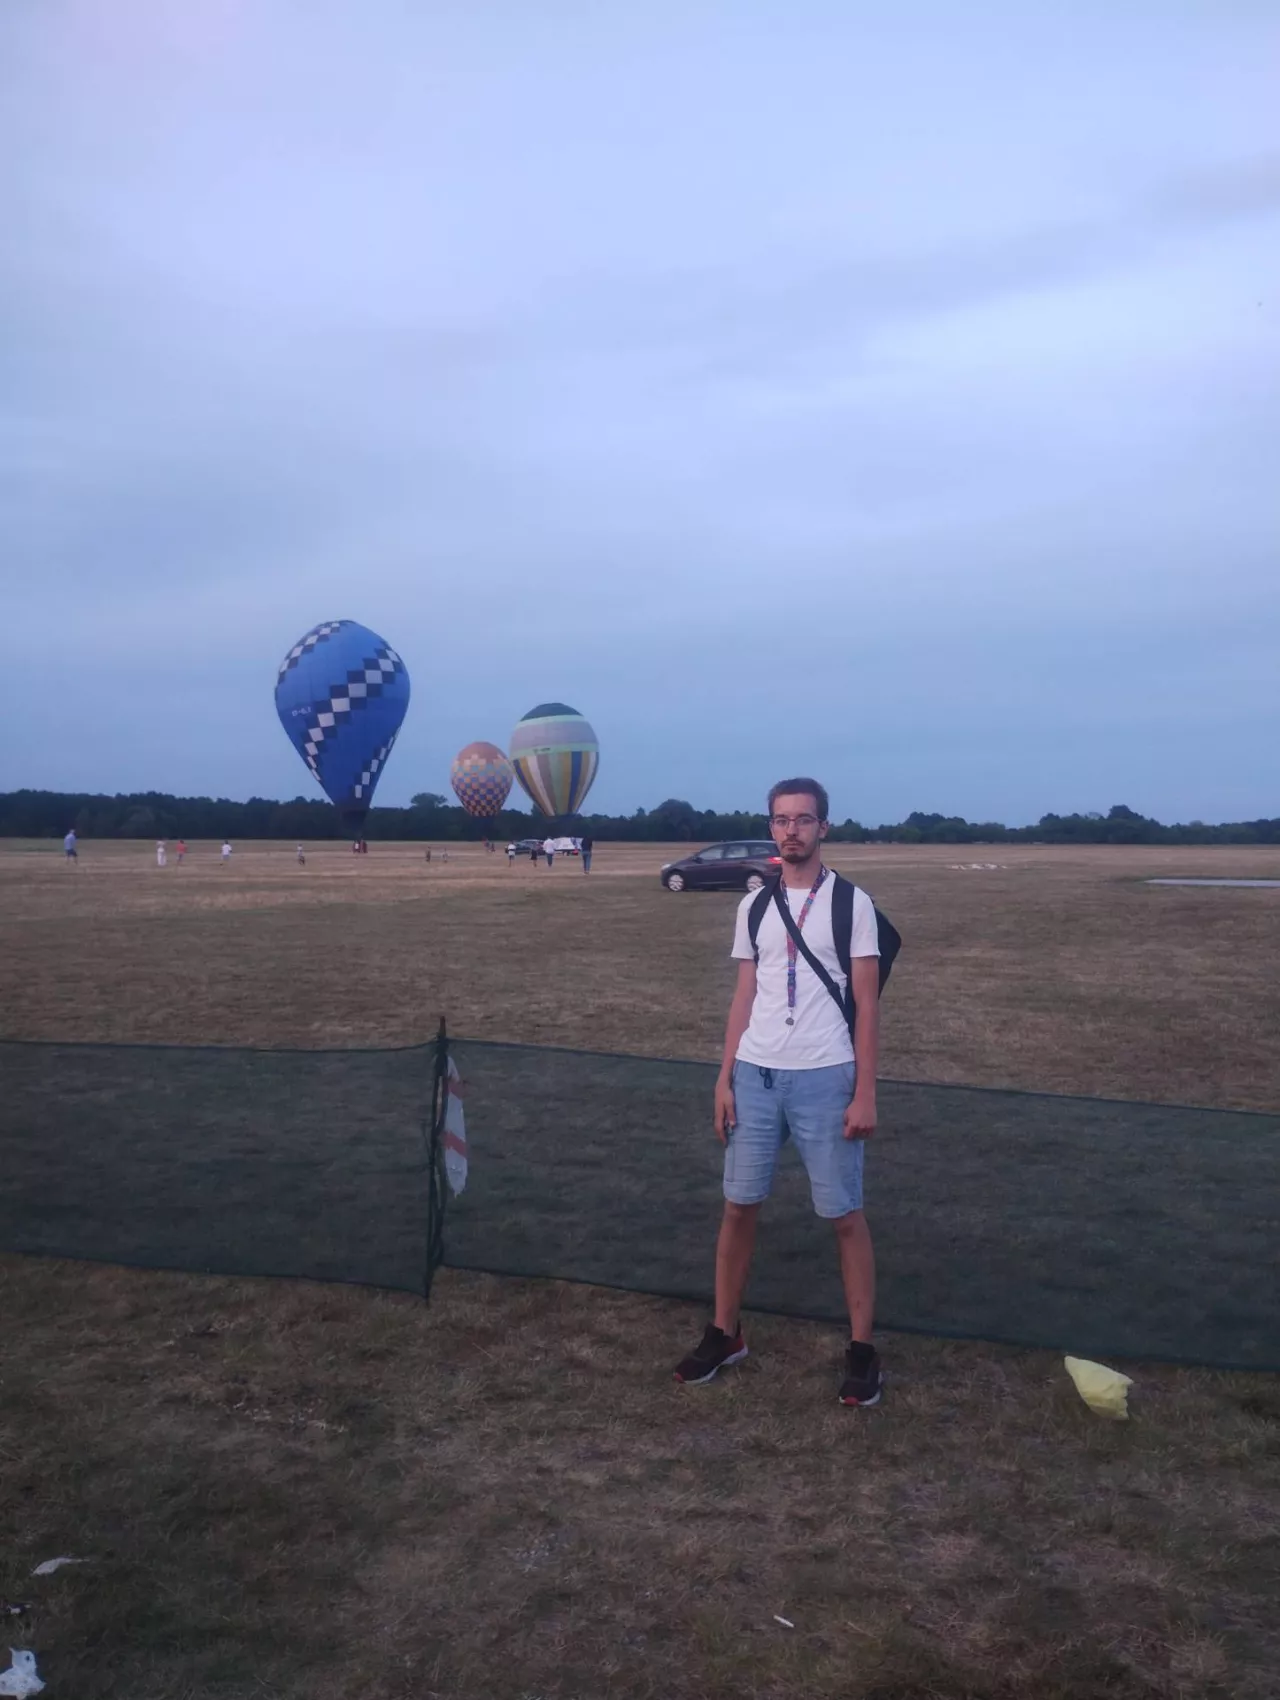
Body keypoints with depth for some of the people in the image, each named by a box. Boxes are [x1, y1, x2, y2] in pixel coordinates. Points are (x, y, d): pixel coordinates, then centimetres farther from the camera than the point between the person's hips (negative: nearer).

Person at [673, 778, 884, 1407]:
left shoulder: (851, 902, -3)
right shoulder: (754, 905, 9)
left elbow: (866, 1003, -3)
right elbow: (744, 997, 11)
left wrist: (865, 1092, -8)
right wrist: (724, 1079, 5)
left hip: (825, 1078, -4)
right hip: (755, 1074, 4)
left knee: (845, 1215, 4)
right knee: (739, 1206, 9)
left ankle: (861, 1348, 18)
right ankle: (725, 1334, 24)